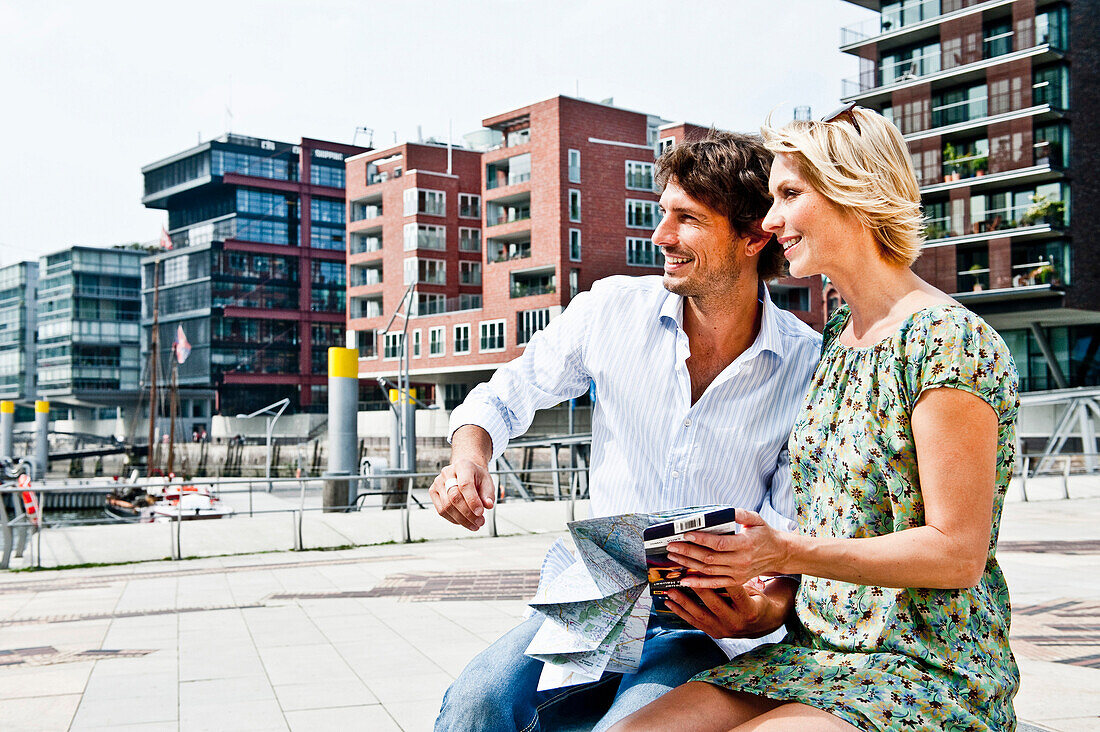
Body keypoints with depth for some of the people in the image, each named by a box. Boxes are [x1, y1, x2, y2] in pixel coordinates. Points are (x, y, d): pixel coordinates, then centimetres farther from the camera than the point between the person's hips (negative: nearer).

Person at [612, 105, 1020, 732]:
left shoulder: (946, 339, -15)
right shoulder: (837, 335, 10)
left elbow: (958, 553, -16)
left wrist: (788, 552, -23)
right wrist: (759, 579, -1)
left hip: (931, 673, -7)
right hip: (817, 650, 7)